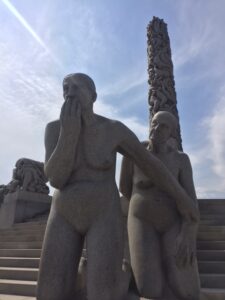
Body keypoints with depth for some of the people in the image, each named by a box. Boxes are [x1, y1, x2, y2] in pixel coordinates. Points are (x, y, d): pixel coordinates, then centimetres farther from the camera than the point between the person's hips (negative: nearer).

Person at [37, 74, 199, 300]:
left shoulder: (115, 130, -4)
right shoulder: (54, 129, 0)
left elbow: (152, 164, 3)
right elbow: (55, 179, -11)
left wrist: (183, 200, 9)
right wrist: (69, 131, -23)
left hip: (103, 216, -2)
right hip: (66, 217, 3)